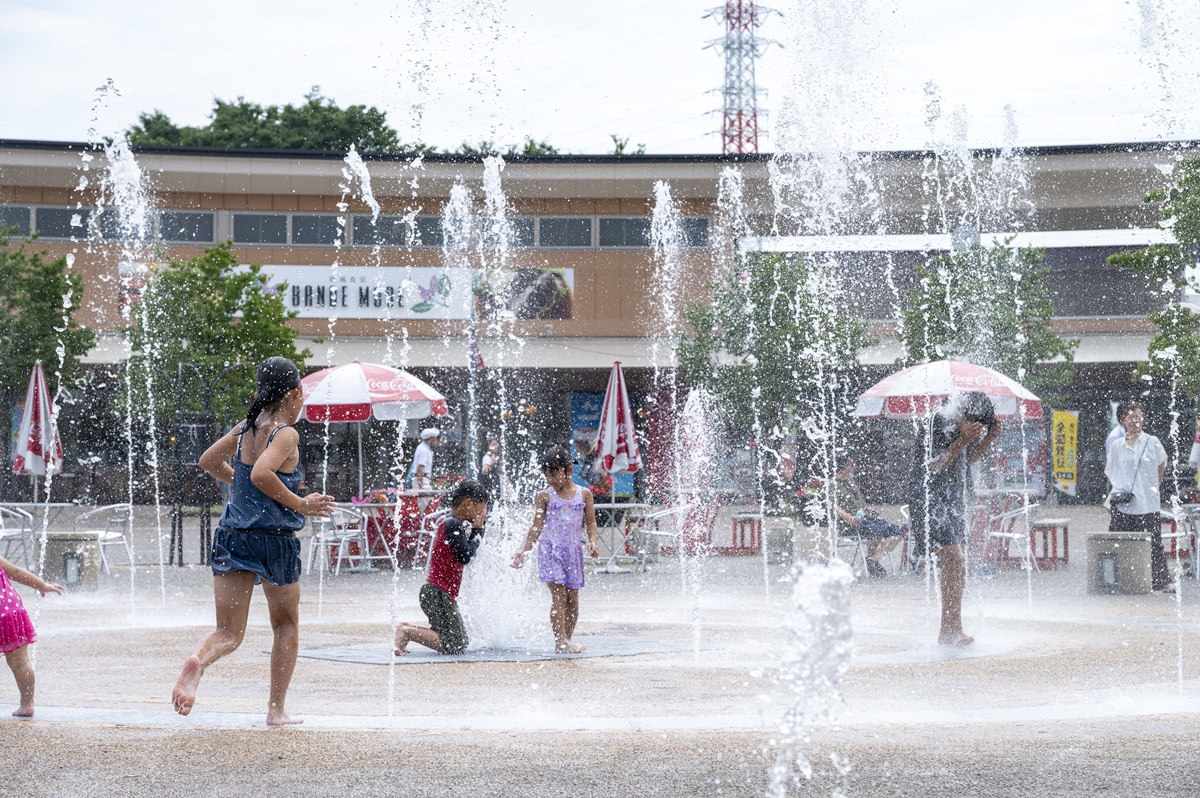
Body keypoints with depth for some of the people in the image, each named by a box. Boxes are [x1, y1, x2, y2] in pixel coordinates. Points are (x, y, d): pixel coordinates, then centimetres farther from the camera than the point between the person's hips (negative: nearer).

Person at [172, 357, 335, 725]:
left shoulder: (246, 429, 9)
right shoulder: (286, 434, -12)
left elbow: (208, 461, 21)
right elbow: (261, 473, -28)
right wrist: (300, 504, -17)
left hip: (232, 537, 5)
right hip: (275, 540, -5)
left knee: (229, 632, 3)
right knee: (287, 623, 19)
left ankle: (198, 662, -31)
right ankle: (277, 709, 20)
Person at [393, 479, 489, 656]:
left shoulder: (448, 523, 17)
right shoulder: (454, 525, -14)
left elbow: (467, 552, 21)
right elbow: (465, 556, -21)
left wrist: (476, 529, 11)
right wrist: (477, 530, -10)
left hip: (433, 591, 11)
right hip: (438, 593, -11)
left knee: (461, 641, 14)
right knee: (455, 646, -14)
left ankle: (407, 629, 11)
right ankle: (406, 632, -11)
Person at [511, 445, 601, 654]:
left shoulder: (584, 494, 6)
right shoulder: (545, 496, 3)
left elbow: (590, 523, 9)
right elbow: (536, 527, 6)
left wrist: (592, 542, -9)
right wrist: (525, 551, 1)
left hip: (574, 550, 2)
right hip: (551, 549, -2)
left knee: (572, 599, 3)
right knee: (559, 595, -12)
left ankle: (566, 641, 12)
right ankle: (560, 641, -17)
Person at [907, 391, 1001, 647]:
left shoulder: (965, 423, 5)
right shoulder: (939, 421, -20)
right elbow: (933, 466, -24)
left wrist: (989, 438, 1)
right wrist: (963, 440, -32)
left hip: (952, 498, 9)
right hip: (929, 498, -9)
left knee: (955, 564, 9)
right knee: (954, 561, -17)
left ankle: (948, 630, 16)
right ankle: (952, 630, -17)